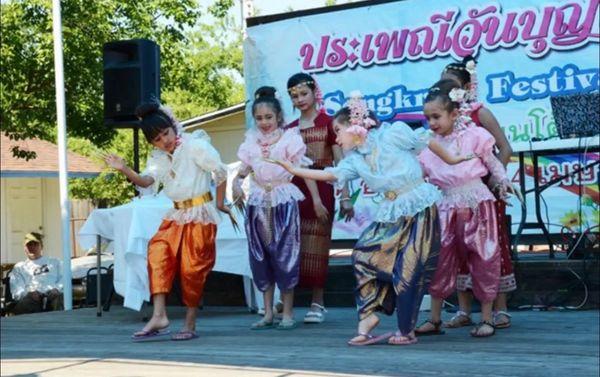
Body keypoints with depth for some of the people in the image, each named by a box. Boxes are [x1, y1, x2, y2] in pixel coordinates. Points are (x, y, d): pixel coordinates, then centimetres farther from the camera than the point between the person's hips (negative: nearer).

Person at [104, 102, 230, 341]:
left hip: (200, 215, -6)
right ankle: (159, 316, -15)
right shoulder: (158, 157, 8)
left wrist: (219, 204, -1)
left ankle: (190, 324, 7)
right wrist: (125, 170, -27)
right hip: (176, 215, 6)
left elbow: (221, 172, -6)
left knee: (192, 267, -4)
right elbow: (148, 180, -9)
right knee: (158, 253, -12)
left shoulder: (195, 145, -11)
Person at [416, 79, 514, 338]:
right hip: (449, 207, 4)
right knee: (442, 260, 4)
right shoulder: (431, 146, 8)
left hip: (477, 203, -4)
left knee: (483, 258, 1)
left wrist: (503, 182, -8)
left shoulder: (473, 136, -3)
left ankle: (486, 319, 9)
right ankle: (434, 319, 12)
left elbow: (492, 162, 3)